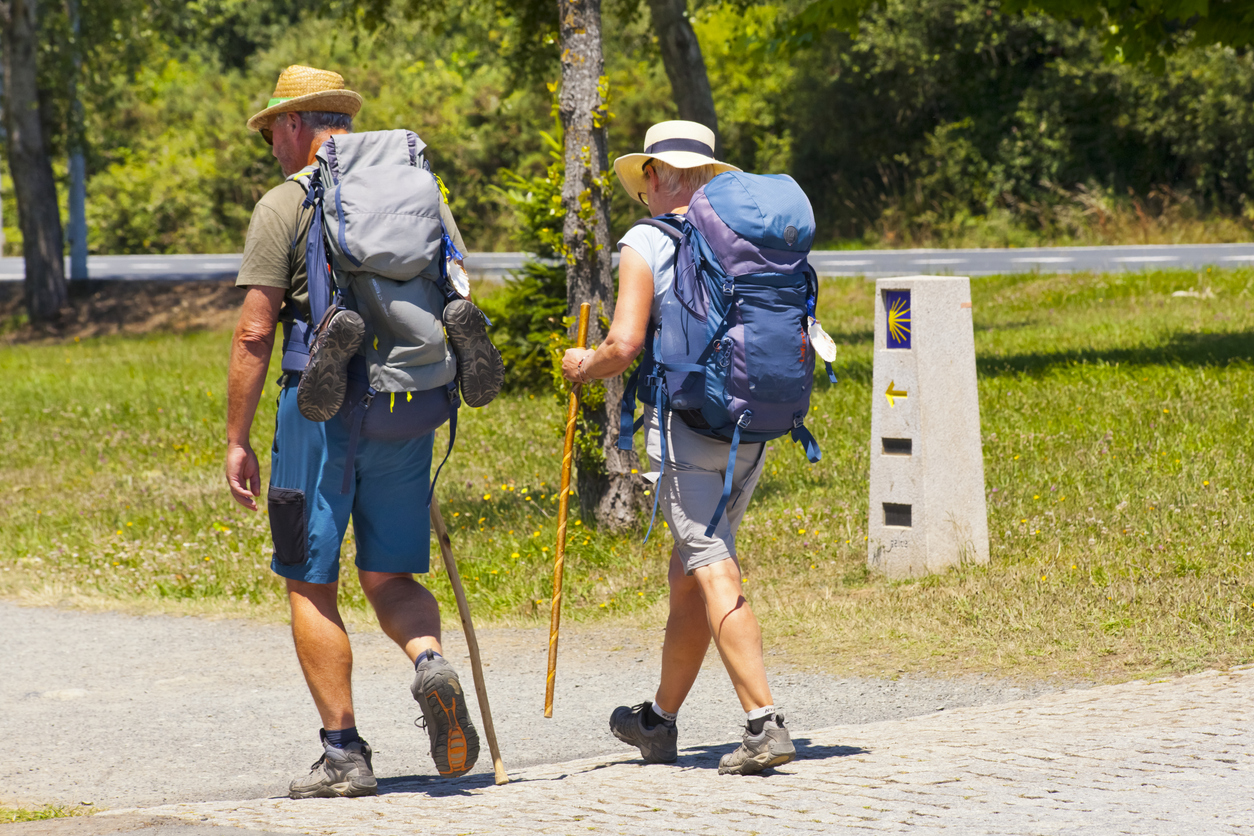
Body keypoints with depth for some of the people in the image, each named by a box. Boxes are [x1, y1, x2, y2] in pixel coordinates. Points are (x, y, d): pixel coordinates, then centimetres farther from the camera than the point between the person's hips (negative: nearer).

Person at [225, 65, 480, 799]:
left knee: (313, 586, 5)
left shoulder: (285, 205, -4)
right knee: (390, 577, 13)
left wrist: (238, 440, -3)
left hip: (320, 408, -4)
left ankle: (344, 754, 3)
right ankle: (431, 662, -18)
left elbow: (254, 334, -8)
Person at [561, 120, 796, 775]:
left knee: (713, 571, -9)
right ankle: (659, 721, 29)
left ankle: (763, 722, -21)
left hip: (682, 420, -6)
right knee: (689, 570, 17)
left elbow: (625, 344, -13)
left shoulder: (646, 243, -5)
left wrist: (583, 366, 7)